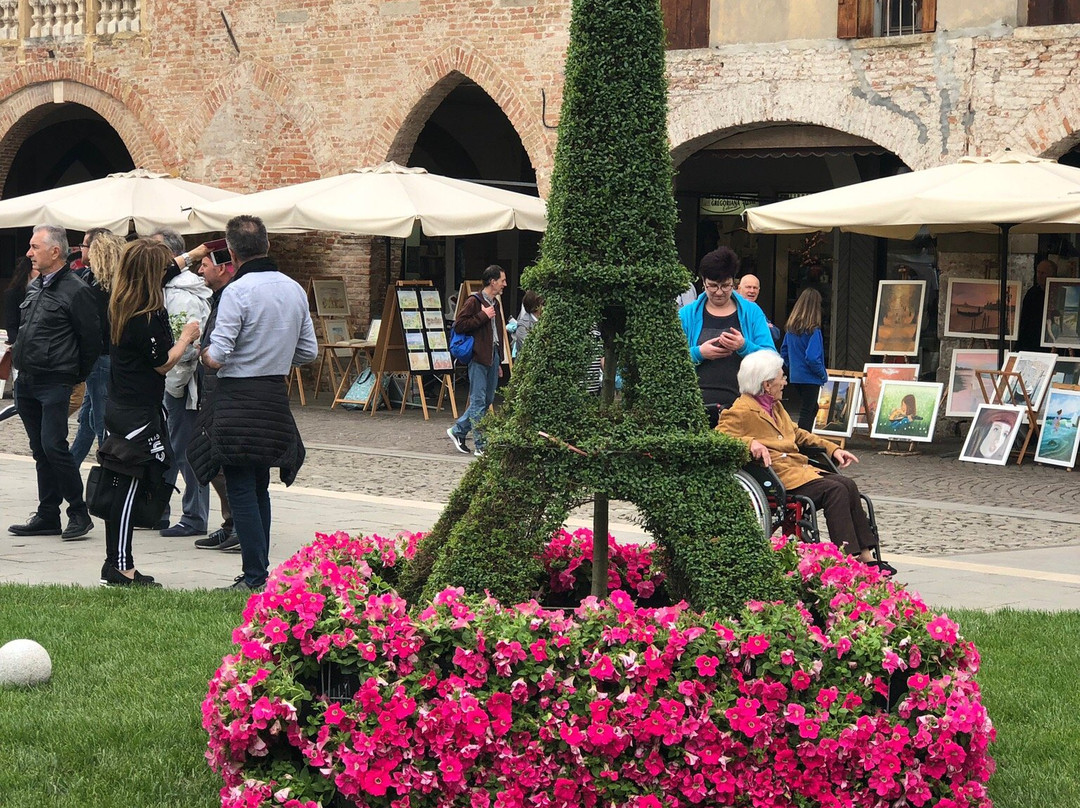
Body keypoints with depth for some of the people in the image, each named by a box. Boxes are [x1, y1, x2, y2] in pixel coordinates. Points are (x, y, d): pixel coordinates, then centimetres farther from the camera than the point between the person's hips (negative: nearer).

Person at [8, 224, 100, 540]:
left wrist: (76, 378, -2)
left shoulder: (76, 291, -11)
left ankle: (79, 513, -2)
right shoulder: (34, 287, 14)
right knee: (41, 451, 11)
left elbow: (91, 340, -9)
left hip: (54, 384, -8)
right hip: (26, 383, 8)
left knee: (54, 446, -13)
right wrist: (20, 359, 17)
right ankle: (47, 516, 16)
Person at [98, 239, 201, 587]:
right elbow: (162, 364, -12)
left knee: (123, 487, 12)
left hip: (119, 408, 9)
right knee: (130, 484, -5)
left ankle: (116, 563, 15)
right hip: (139, 413, -9)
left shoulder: (119, 307, 8)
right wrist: (186, 339, 4)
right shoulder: (149, 316, -19)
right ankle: (122, 567, -2)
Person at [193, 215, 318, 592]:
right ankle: (260, 569, 19)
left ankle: (254, 577, -3)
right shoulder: (295, 290, 5)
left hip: (239, 398, -7)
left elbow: (217, 358, -18)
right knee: (259, 487, 16)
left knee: (241, 490, -2)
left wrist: (203, 351, 3)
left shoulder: (237, 292, -15)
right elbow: (309, 352, 10)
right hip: (276, 396, 7)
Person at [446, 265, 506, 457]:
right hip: (478, 357, -9)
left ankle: (458, 430, 25)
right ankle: (481, 446, -4)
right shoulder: (474, 302, -8)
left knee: (488, 400, 11)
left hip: (492, 356, 9)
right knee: (478, 401, -5)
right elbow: (459, 326, -15)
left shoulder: (495, 304, 18)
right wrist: (483, 316, -16)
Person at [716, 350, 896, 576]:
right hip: (777, 477, -9)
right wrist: (750, 443, -31)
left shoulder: (775, 407, 24)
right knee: (835, 490, -24)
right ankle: (847, 556, -27)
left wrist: (832, 448, 27)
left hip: (798, 468, 9)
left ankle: (864, 556, -15)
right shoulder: (741, 412, -6)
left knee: (848, 485, -11)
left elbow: (798, 434, 35)